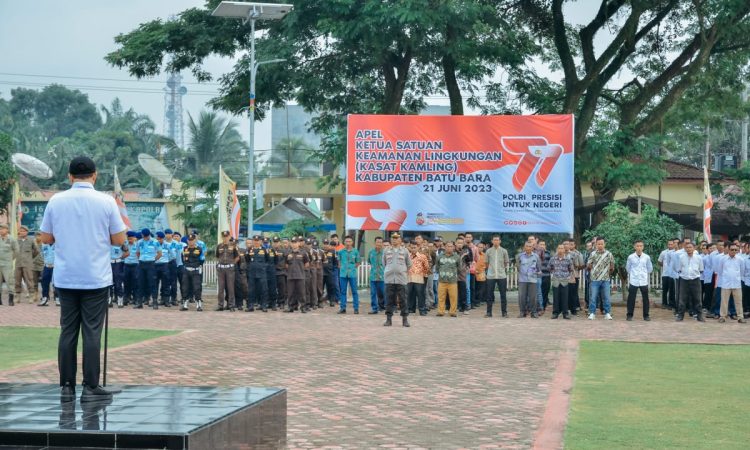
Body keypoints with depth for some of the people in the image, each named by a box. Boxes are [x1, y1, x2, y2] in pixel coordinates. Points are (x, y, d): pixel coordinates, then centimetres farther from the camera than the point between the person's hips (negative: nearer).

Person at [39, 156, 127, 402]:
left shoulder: (56, 201, 0)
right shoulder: (106, 202, -6)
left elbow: (46, 238, 6)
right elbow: (119, 240, -3)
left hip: (65, 278, 2)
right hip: (96, 278, -2)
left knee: (68, 331, 7)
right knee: (92, 332, 0)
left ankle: (66, 386, 7)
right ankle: (90, 387, 0)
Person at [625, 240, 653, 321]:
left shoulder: (647, 257, 0)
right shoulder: (631, 257, -3)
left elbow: (650, 268, 13)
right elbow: (627, 268, 10)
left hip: (644, 281, 1)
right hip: (633, 281, -1)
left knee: (645, 298, 4)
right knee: (631, 298, 1)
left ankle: (646, 315, 13)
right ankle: (629, 315, 11)